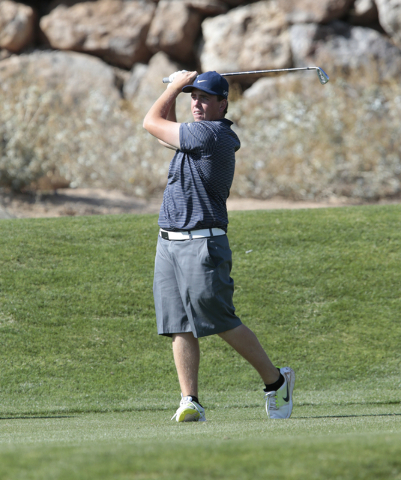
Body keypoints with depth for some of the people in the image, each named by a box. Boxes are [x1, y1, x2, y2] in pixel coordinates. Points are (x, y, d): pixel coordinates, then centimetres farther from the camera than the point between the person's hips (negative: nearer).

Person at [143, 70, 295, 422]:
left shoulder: (210, 135, -15)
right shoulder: (197, 135, 15)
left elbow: (152, 122, -7)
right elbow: (164, 132, 35)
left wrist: (176, 85, 7)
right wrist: (179, 87, 25)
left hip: (201, 244, -9)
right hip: (169, 243, 9)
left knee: (222, 323, -5)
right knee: (180, 327, 1)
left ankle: (276, 380, 10)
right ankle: (190, 402, -1)